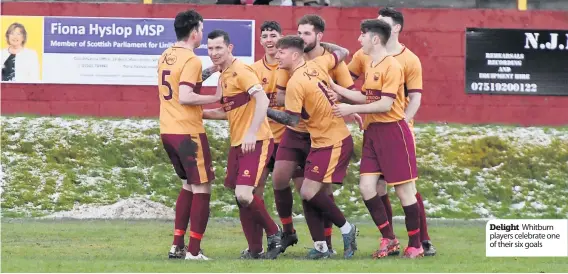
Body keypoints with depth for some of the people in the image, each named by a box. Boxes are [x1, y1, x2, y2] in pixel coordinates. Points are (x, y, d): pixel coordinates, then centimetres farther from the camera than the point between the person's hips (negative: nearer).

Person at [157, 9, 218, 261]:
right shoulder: (191, 60, -15)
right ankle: (194, 252, -5)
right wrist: (215, 98, -16)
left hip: (168, 131, 9)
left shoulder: (165, 56, 11)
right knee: (202, 189, -2)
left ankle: (177, 246, 18)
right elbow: (185, 97, -24)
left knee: (189, 185, 20)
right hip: (188, 133, -9)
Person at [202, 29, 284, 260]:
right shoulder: (223, 76, 16)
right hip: (237, 143, 10)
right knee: (240, 198, 9)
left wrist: (252, 133, -33)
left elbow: (262, 100, -25)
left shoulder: (240, 71, -13)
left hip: (256, 142, -10)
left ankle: (274, 234, 0)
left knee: (244, 194, -19)